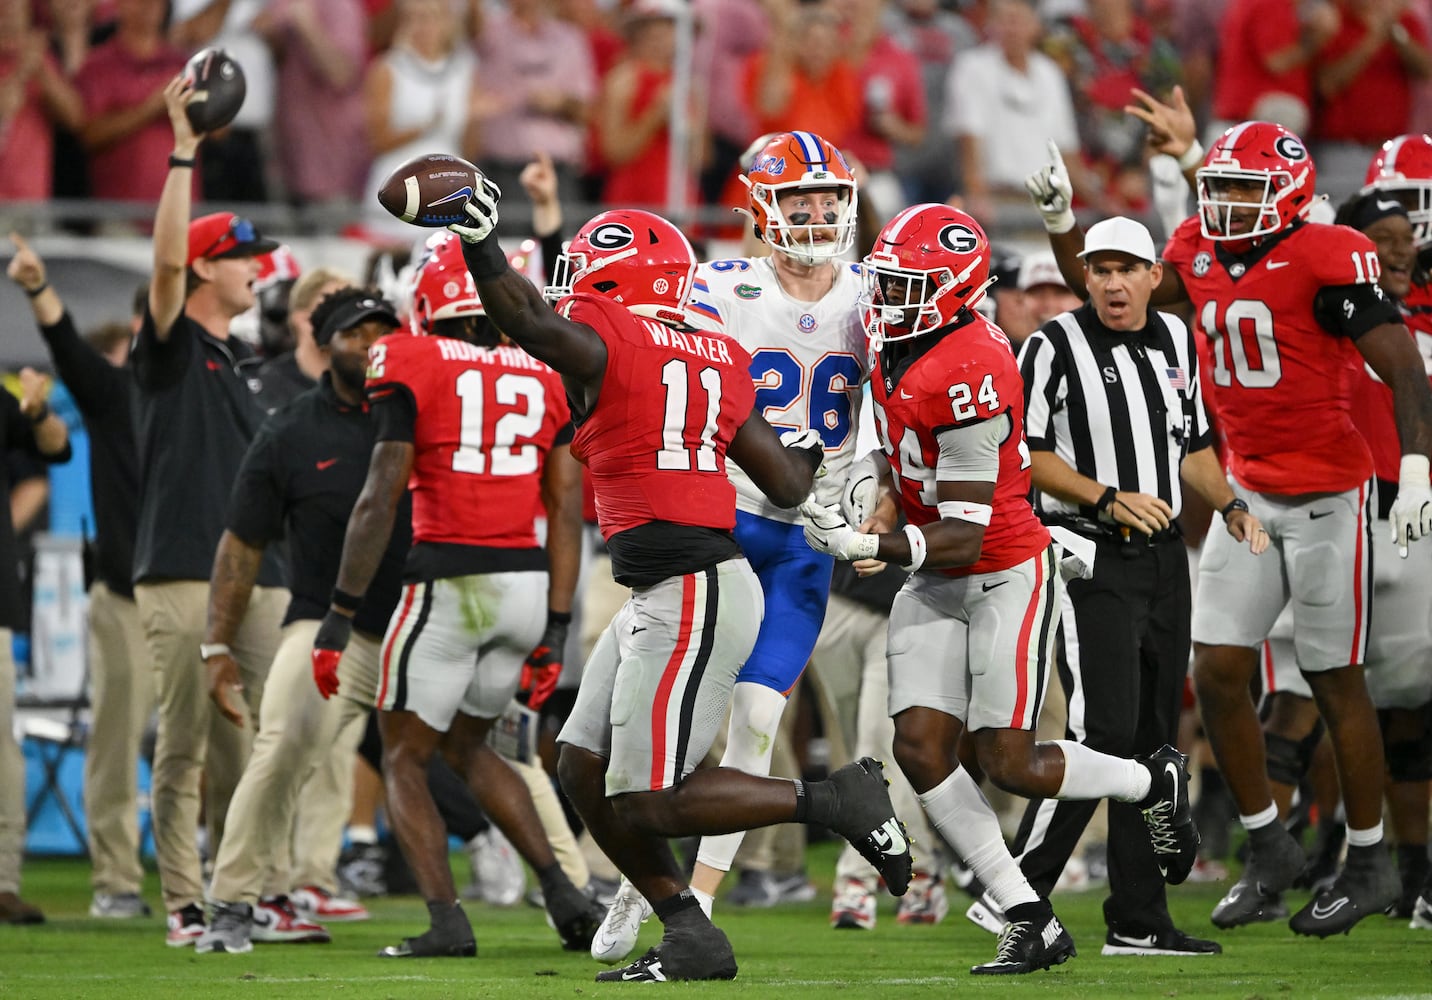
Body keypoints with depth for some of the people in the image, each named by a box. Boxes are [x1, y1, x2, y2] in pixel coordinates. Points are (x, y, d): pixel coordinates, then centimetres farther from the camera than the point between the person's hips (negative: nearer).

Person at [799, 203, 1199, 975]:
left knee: (1009, 764, -9)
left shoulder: (966, 372, -26)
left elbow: (963, 535, -26)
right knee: (921, 750, -6)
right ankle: (1031, 923, 0)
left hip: (1005, 577, -8)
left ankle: (1155, 783, 20)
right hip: (935, 587, 8)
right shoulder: (897, 352, 1)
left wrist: (868, 546, -35)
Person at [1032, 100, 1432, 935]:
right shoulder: (1201, 256, 4)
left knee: (1336, 683, 2)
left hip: (1328, 499, -7)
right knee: (1219, 674, 3)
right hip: (1251, 495, 7)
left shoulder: (1327, 259, -17)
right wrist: (1060, 217, 6)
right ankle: (1270, 848, 18)